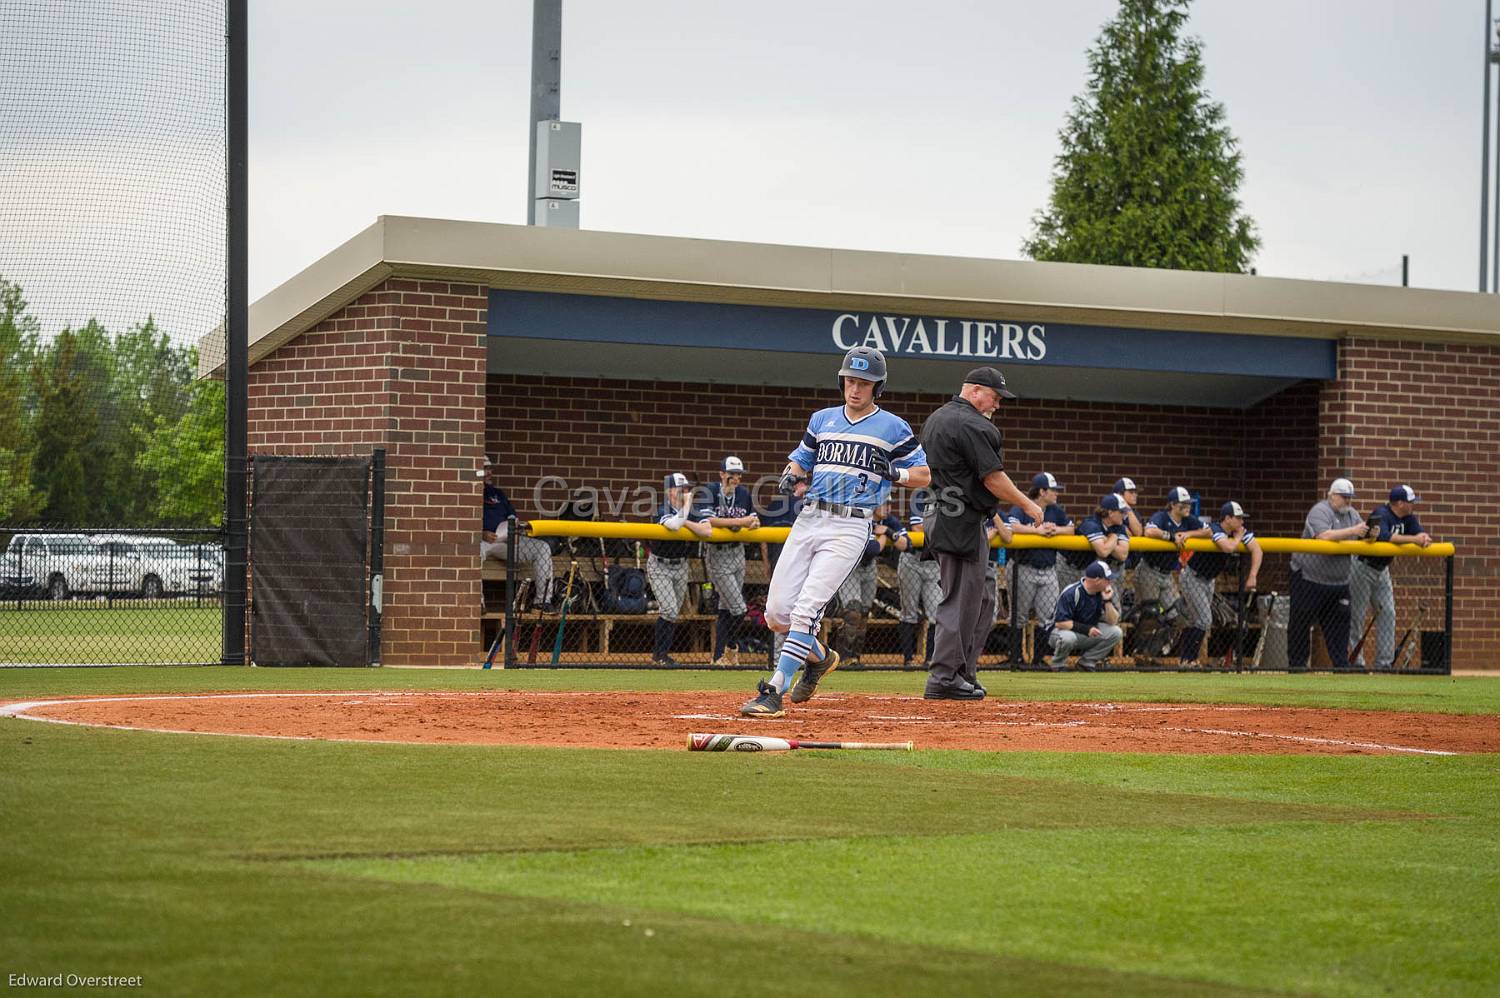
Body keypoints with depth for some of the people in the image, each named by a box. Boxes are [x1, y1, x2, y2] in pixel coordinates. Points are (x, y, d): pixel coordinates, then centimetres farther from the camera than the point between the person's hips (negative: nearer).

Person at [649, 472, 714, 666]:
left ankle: (659, 653, 20)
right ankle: (659, 654, -4)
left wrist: (685, 522, -22)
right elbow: (676, 525, -39)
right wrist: (686, 503, -28)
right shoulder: (662, 511, -17)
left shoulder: (693, 511, -3)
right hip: (659, 566, -5)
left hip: (681, 566, 5)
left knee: (673, 613, 9)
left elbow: (708, 532, -19)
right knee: (669, 610, -15)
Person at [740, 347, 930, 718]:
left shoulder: (893, 428, 3)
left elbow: (923, 475, 6)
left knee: (806, 609, -18)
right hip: (809, 519, 5)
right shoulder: (822, 420, 16)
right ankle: (819, 657, 30)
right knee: (776, 612, 1)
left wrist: (894, 472, -14)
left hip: (849, 528, -5)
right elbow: (800, 459, 25)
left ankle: (774, 692, -17)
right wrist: (791, 475, 1)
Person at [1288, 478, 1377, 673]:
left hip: (1339, 581, 7)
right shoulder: (1320, 511, -14)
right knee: (1301, 622, 0)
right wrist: (1352, 531, -34)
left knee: (1339, 623, 4)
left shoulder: (1352, 514, 10)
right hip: (1309, 577, -7)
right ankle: (1296, 664, 7)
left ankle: (1341, 664, 9)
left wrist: (1370, 534, -14)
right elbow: (1324, 536, -30)